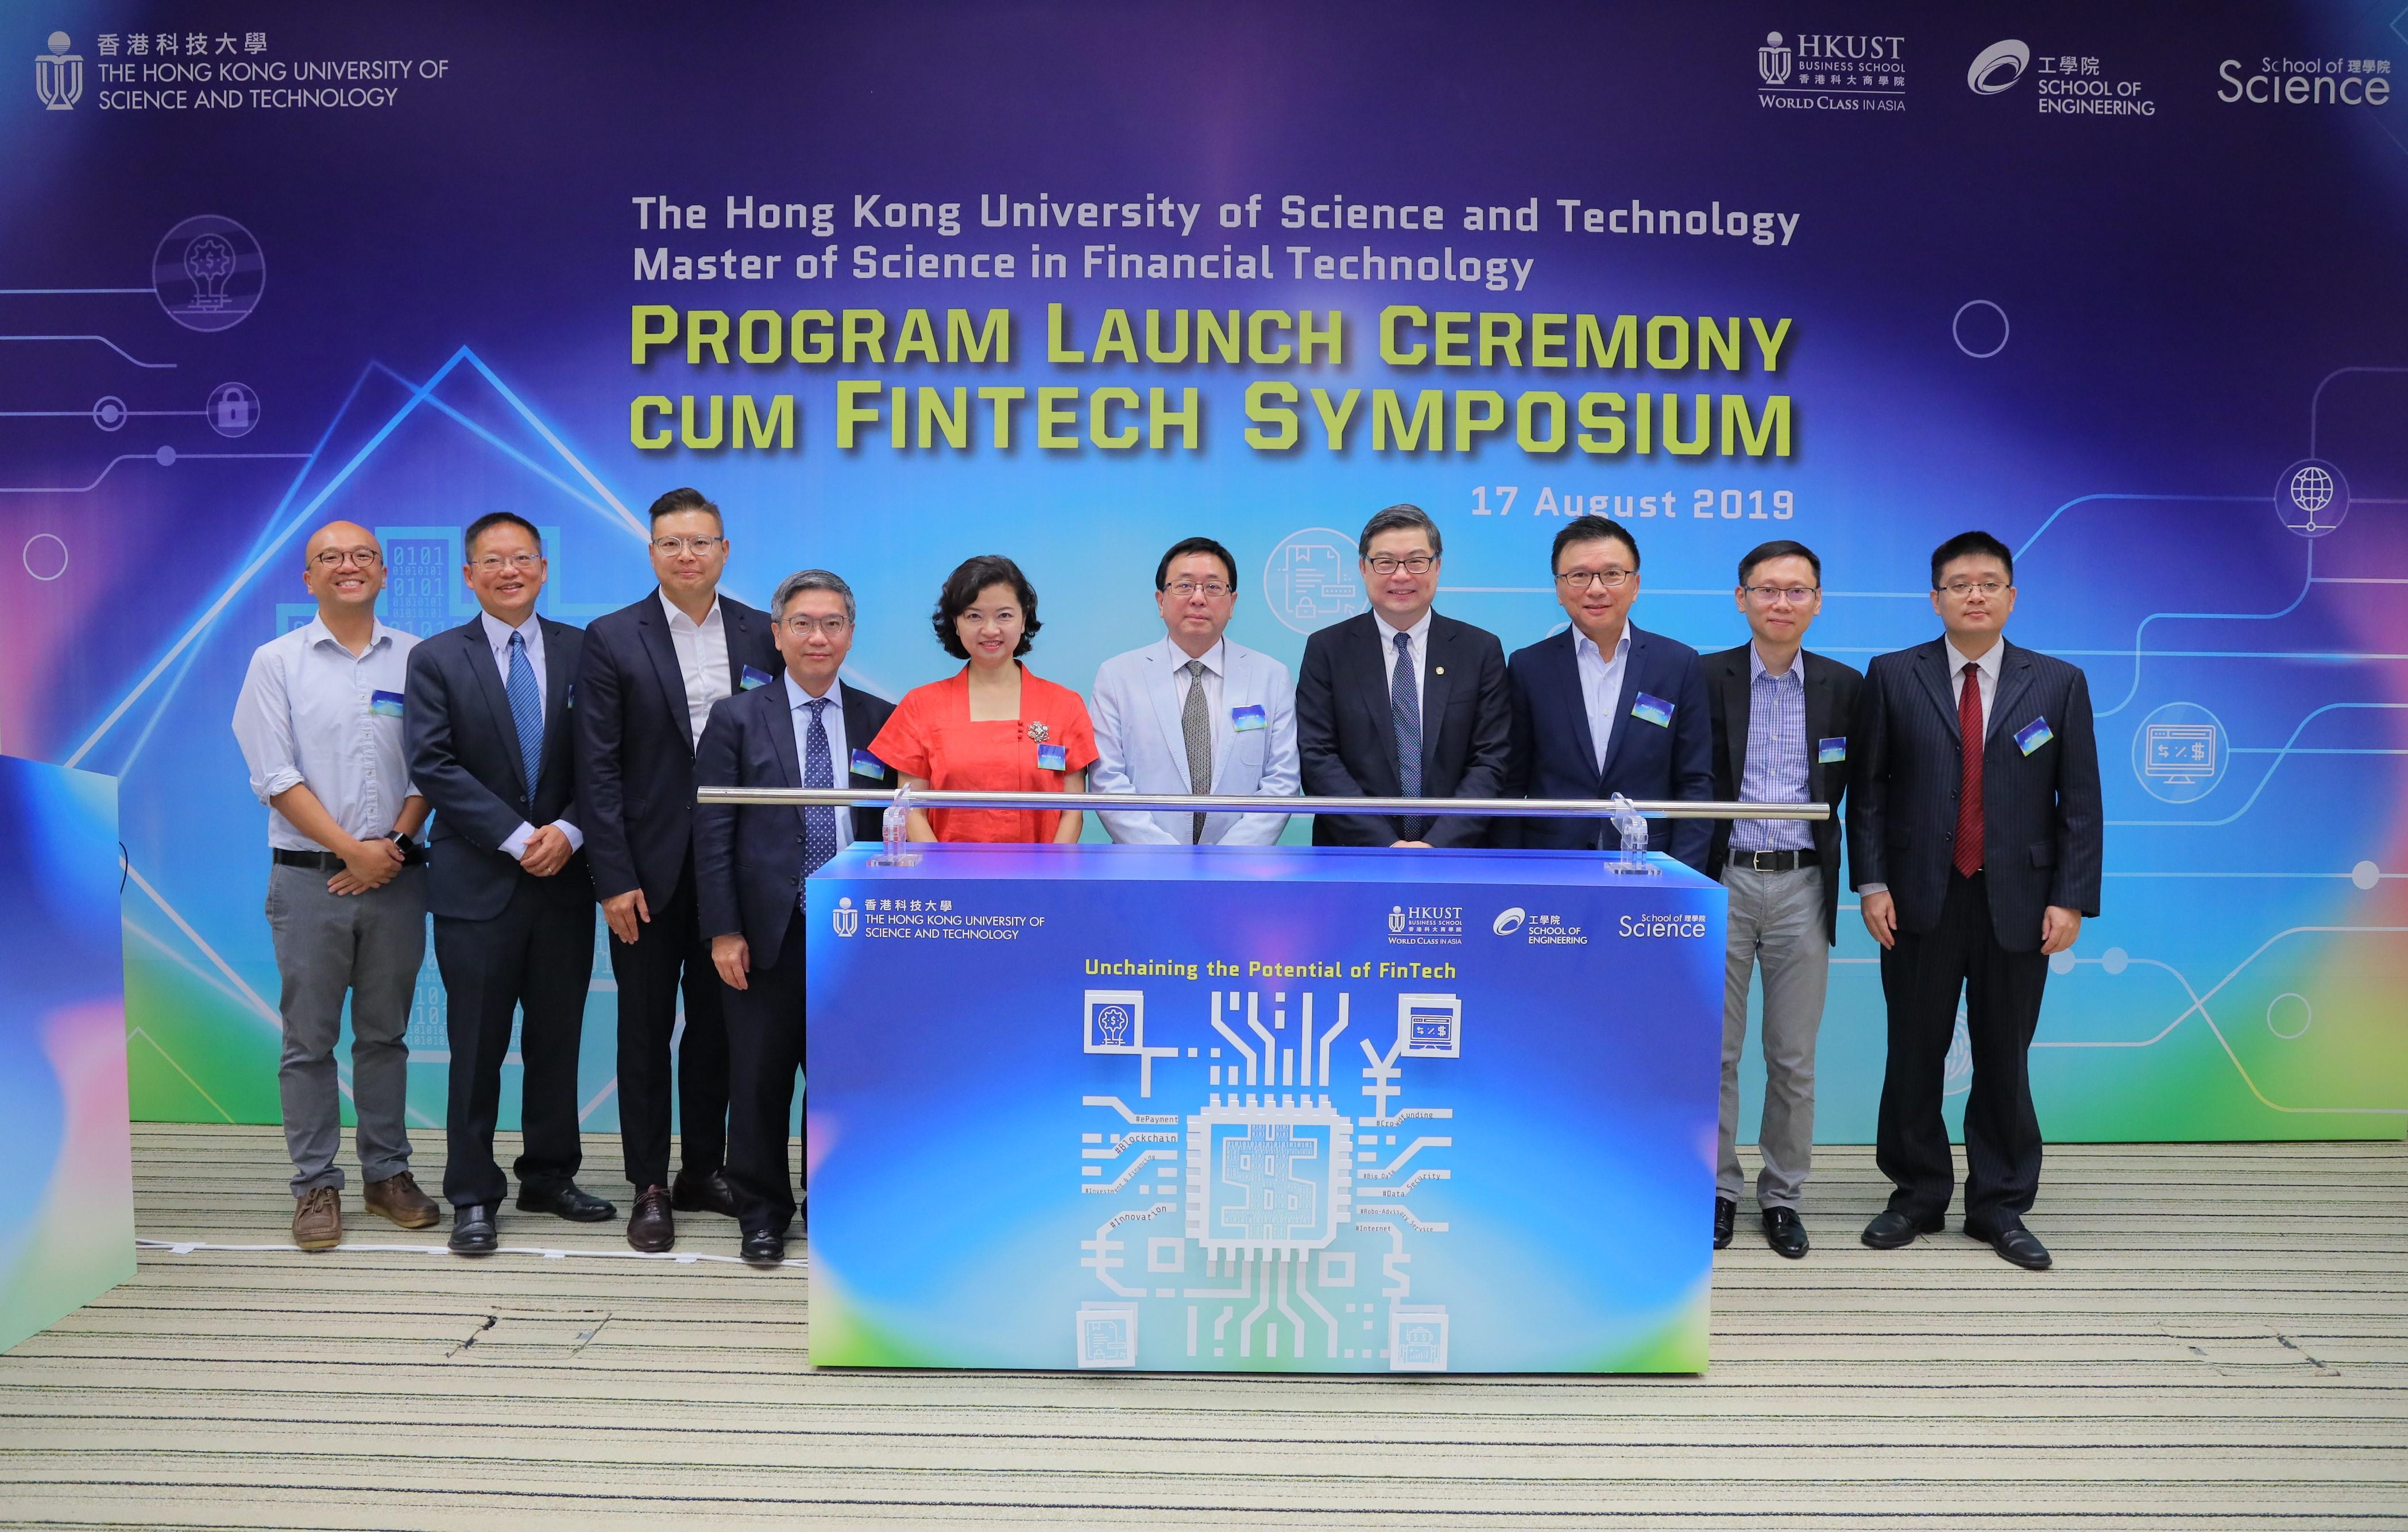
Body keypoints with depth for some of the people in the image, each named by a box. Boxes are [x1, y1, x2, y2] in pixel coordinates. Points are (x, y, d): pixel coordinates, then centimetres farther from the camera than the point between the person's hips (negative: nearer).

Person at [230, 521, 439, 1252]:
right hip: (310, 877, -1)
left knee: (384, 1033, 10)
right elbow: (276, 777, -4)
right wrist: (351, 849, -11)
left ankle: (388, 1173, 20)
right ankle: (316, 1185, 12)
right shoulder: (276, 662, 2)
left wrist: (393, 845, -8)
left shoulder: (416, 659, 5)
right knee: (309, 1040, 3)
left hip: (395, 876, 1)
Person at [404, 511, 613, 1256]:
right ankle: (473, 1196, 14)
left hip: (565, 878, 2)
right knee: (477, 1048, 4)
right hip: (477, 884, -2)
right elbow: (433, 766, -8)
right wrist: (517, 837, -14)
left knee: (557, 1040, 11)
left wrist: (568, 832, -12)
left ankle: (550, 1176, 25)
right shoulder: (436, 659, 1)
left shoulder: (581, 651, 6)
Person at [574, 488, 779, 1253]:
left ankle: (705, 1170, 25)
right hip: (651, 868, -2)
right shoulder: (612, 639, -3)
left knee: (717, 1025, 12)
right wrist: (615, 879, -11)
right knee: (646, 1031, 7)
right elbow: (598, 768, -6)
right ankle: (650, 1187, 17)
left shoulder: (762, 636, 3)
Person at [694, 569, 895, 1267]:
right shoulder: (737, 719, 2)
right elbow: (712, 833, -1)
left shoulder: (881, 721, 7)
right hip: (769, 933, -1)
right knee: (761, 1081, 6)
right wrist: (723, 932, -7)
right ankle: (763, 1215, 21)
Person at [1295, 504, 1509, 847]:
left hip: (1456, 854, 1)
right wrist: (1386, 846, -18)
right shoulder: (1326, 649, -1)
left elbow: (1490, 761, -4)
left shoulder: (1481, 650, 1)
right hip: (1353, 858, -1)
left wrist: (1439, 845, -17)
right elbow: (1317, 758, -8)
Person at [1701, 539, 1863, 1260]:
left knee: (1794, 1058, 8)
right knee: (1713, 1052, 5)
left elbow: (1857, 791, 8)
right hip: (1722, 881, -1)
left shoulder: (1844, 686, 5)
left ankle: (1783, 1195, 21)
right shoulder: (1704, 677, 0)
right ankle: (1717, 1190, 18)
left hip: (1803, 885, 1)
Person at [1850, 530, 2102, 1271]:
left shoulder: (2059, 683, 4)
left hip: (2018, 903, 0)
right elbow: (1869, 788, 2)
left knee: (2004, 1061, 7)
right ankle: (1918, 1195, 21)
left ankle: (2000, 1207, 19)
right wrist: (1871, 883, -6)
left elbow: (2080, 801, 2)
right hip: (1920, 900, 0)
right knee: (1914, 1056, 6)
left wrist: (2071, 899, -5)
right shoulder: (1893, 677, 3)